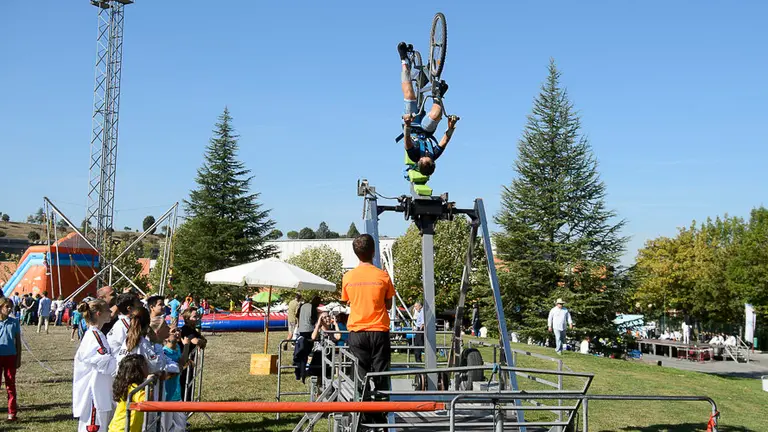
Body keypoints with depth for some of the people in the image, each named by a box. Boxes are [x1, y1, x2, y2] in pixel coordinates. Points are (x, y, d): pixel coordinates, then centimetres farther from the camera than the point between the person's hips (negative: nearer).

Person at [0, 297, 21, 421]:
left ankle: (12, 413, 10)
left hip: (11, 356, 1)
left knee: (11, 384, 6)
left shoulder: (14, 322, 1)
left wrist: (18, 359, 4)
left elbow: (18, 341, 6)